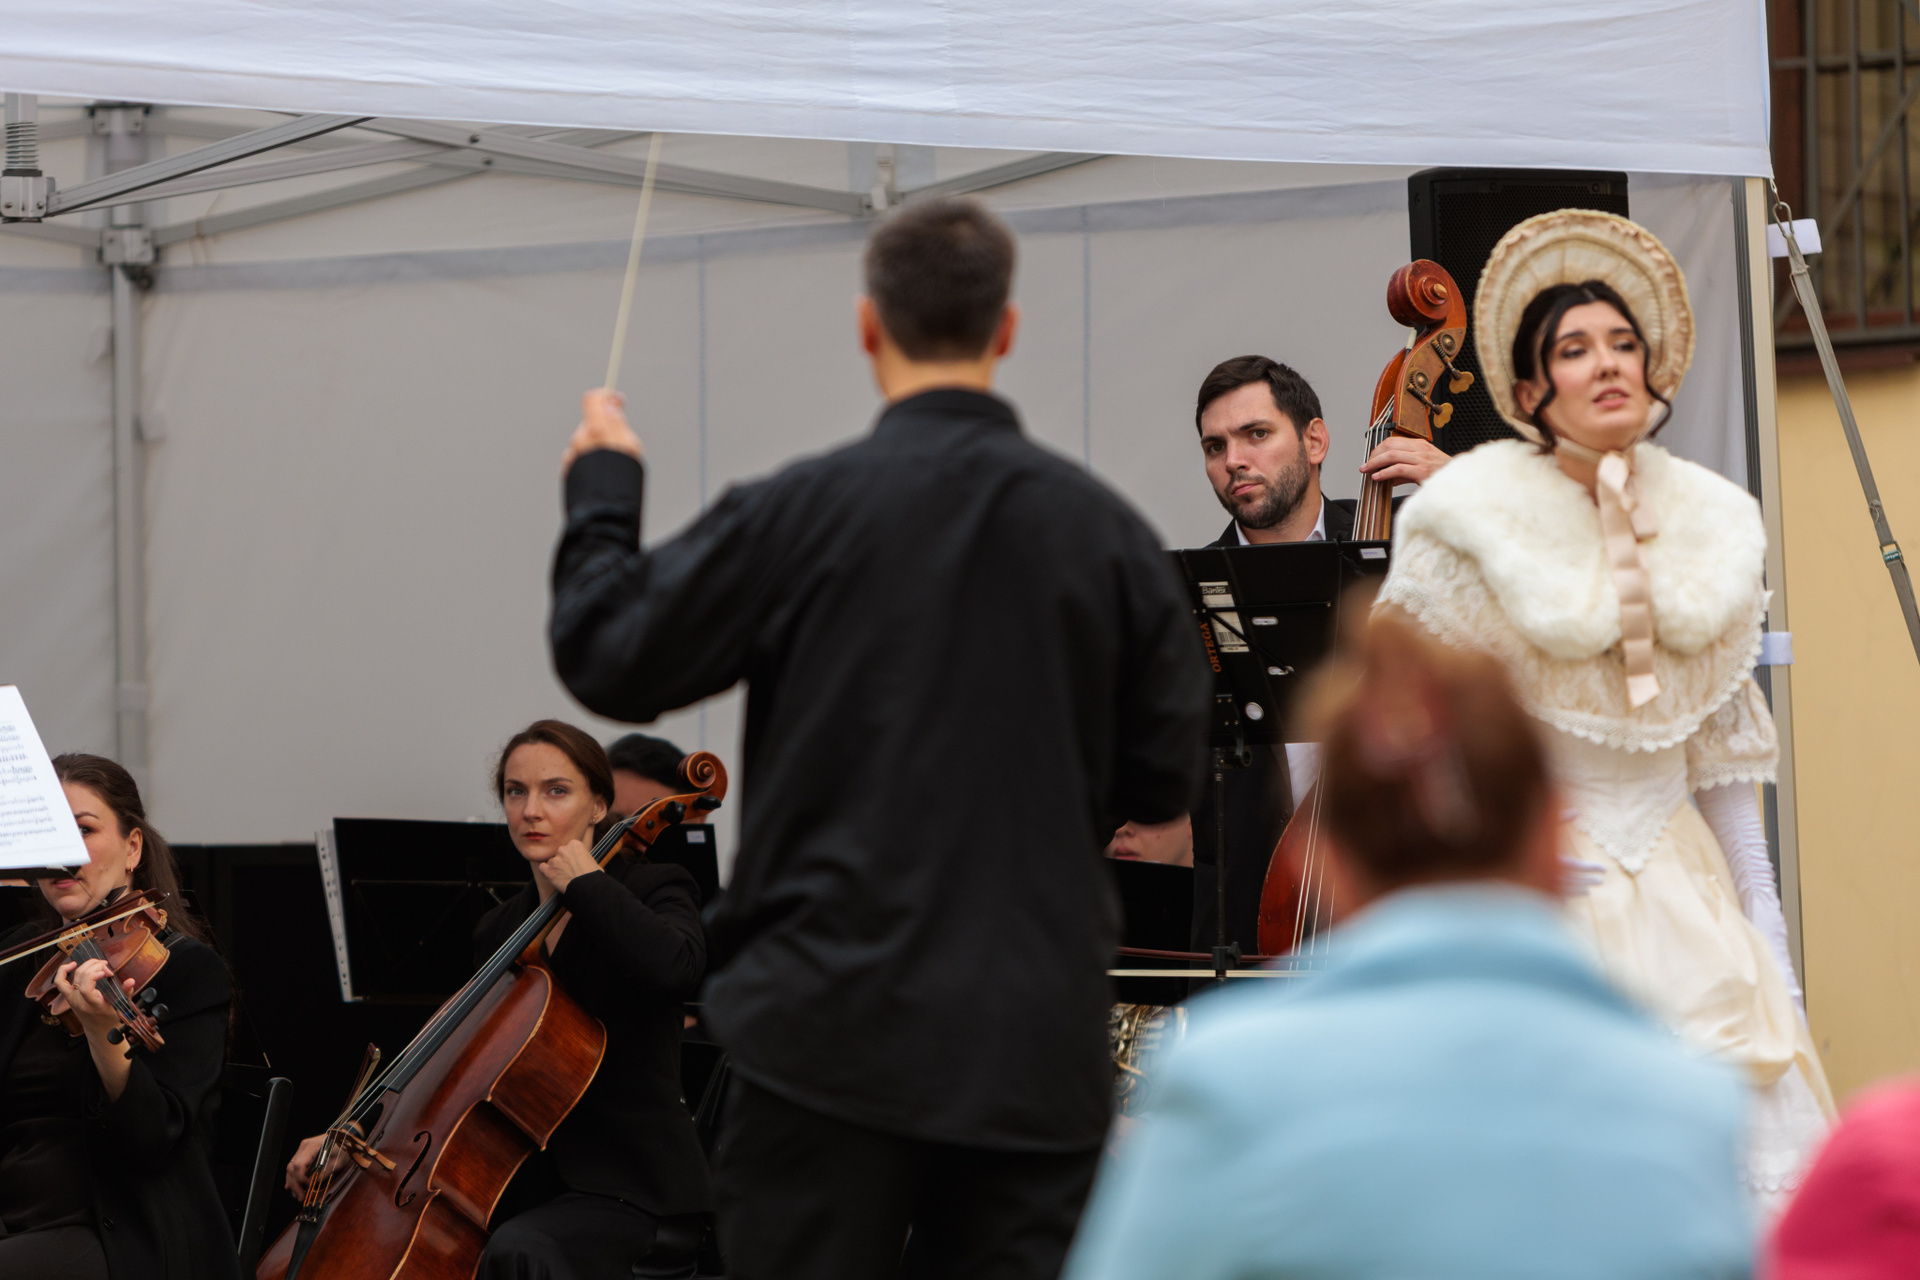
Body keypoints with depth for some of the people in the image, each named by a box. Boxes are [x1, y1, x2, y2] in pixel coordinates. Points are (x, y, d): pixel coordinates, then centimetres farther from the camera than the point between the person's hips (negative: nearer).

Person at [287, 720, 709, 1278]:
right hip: (530, 1184, 6)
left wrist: (585, 882, -15)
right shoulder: (499, 930, 15)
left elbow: (674, 966, -29)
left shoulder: (652, 891, -3)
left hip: (631, 1189, -6)